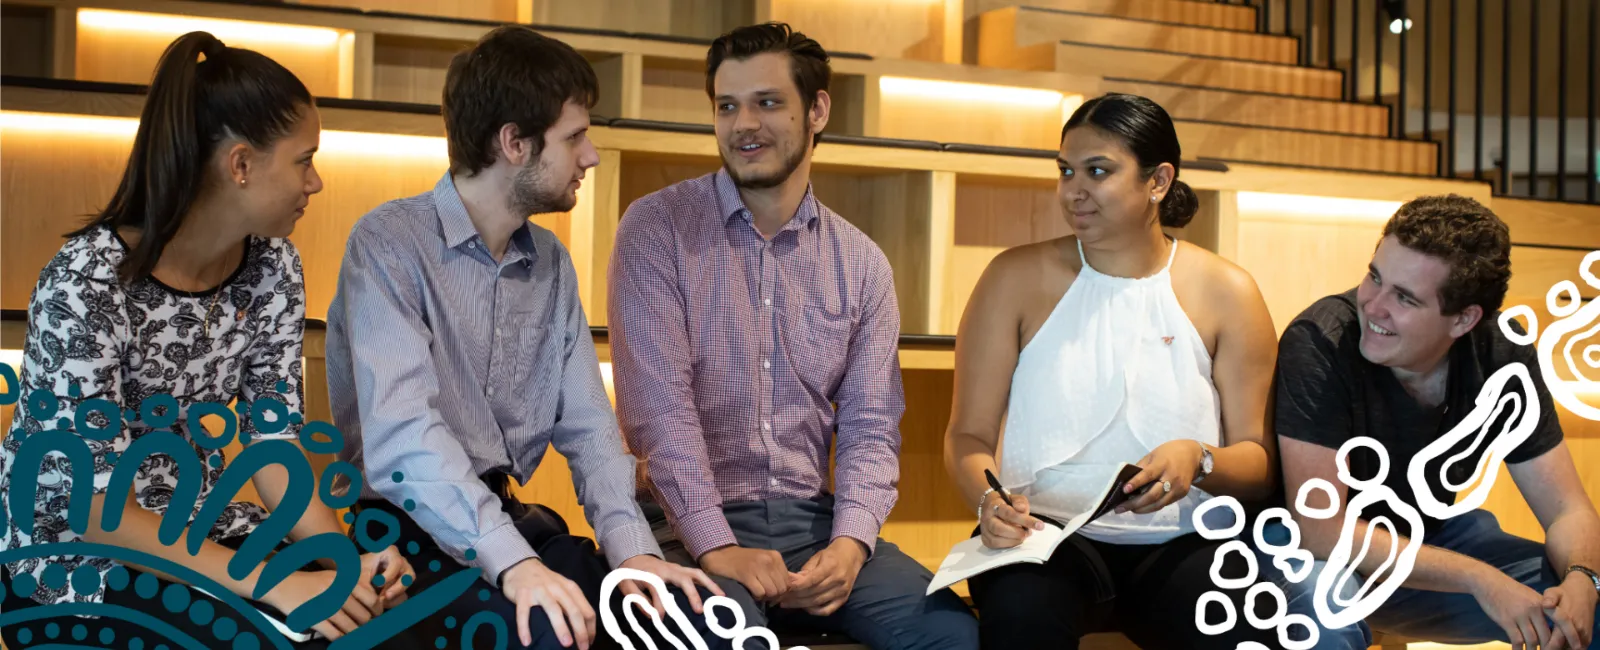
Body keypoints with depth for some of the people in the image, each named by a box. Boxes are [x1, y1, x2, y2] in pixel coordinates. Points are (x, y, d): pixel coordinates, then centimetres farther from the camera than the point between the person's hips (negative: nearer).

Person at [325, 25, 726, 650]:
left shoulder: (551, 263, 11)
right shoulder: (388, 242, -11)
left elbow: (586, 423, 5)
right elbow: (401, 431, -24)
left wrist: (630, 546, -13)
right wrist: (512, 562, -34)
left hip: (509, 519, 6)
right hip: (409, 527, -6)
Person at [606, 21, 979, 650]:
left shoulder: (862, 263, 9)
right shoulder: (656, 228, -3)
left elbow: (870, 426, 5)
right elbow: (656, 404, -12)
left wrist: (850, 541, -13)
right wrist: (718, 546, -21)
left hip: (812, 519, 4)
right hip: (691, 524, -4)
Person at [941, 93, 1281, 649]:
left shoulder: (1227, 293, 6)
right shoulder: (1016, 278, 5)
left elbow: (1260, 464, 6)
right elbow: (968, 434, 5)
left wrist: (1199, 461, -17)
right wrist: (989, 499, -17)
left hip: (1180, 543, 1)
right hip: (1047, 530, -1)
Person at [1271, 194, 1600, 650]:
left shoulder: (1499, 353, -11)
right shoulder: (1317, 344, -27)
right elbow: (1323, 529, -29)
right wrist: (1477, 577, -35)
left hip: (1431, 543, 5)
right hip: (1315, 547, -5)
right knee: (1327, 604, -38)